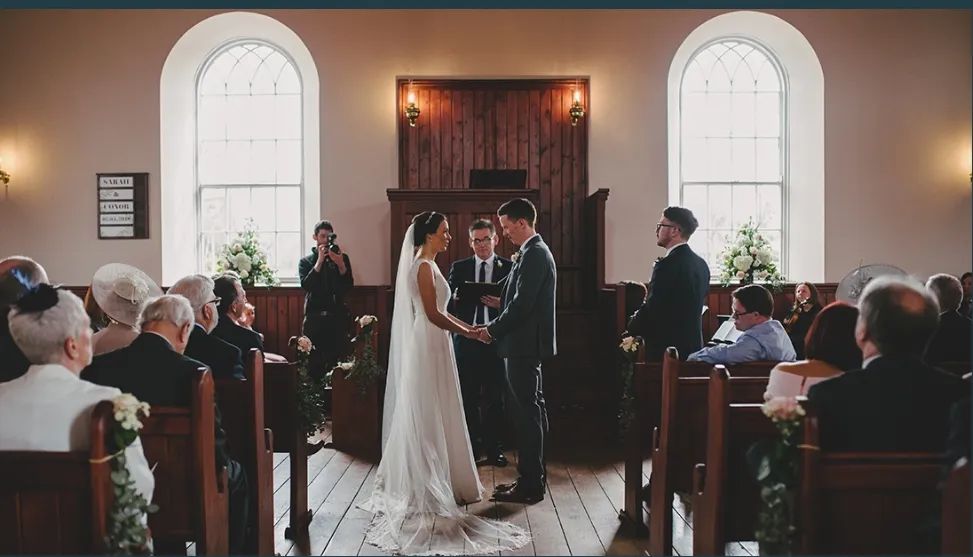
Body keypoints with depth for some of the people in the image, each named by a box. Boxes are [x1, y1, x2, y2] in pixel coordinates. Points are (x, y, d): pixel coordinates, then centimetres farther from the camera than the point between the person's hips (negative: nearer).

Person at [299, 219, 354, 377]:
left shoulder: (342, 258, 12)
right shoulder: (306, 261, 9)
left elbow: (349, 286, 2)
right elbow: (305, 285, -8)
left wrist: (341, 265, -13)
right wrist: (319, 261, -12)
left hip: (338, 317, 1)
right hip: (315, 318, 0)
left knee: (338, 361, -5)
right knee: (314, 362, -3)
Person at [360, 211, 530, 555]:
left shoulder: (427, 265, 14)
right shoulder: (424, 266, -16)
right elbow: (432, 314, -21)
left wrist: (466, 326, 12)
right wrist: (466, 332, -12)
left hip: (432, 346, 10)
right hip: (429, 348, -10)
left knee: (433, 417, 15)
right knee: (429, 417, -3)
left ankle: (434, 481, 24)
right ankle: (430, 487, 6)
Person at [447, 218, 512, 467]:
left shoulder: (509, 267, 4)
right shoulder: (458, 268, 9)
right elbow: (450, 304, 6)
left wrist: (501, 304, -19)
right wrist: (455, 298, -16)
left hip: (496, 340, -1)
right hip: (466, 340, 2)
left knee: (495, 398, 6)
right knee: (467, 398, 7)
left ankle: (494, 448, 17)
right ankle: (471, 447, 19)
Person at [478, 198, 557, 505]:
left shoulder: (534, 254, -16)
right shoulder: (535, 252, 16)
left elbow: (522, 305, -21)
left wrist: (493, 330, -11)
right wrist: (497, 327, 12)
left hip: (524, 344, -10)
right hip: (528, 344, 10)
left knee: (526, 412, -5)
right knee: (531, 410, 15)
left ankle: (530, 485, 2)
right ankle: (534, 476, 24)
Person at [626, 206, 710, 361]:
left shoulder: (667, 265, -18)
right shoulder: (701, 264, 9)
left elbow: (651, 309, -18)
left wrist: (632, 329, 2)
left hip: (664, 349, -9)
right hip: (693, 345, 9)